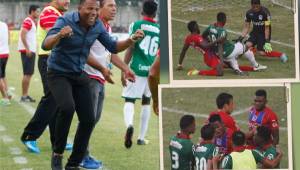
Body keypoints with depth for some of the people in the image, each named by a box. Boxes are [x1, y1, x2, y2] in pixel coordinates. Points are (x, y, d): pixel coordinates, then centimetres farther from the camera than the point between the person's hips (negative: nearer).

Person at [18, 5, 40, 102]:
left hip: (30, 51, 10)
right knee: (27, 74, -9)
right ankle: (24, 96, -7)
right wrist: (27, 49, -24)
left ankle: (26, 95, 16)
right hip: (27, 51, -10)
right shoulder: (28, 21, -13)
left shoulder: (33, 22, 18)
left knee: (29, 74, 12)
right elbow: (22, 35, -21)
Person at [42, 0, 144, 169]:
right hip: (59, 73, -6)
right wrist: (59, 35, -54)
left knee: (88, 120, -1)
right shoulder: (66, 21, -22)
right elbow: (46, 45, -32)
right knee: (68, 107, -31)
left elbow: (113, 47, 4)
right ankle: (57, 153, -12)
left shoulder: (97, 25, -5)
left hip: (79, 75, 6)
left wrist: (132, 39, -14)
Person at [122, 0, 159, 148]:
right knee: (146, 102, 17)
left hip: (137, 69, -3)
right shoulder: (160, 29, 8)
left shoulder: (136, 25, -1)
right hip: (152, 71, 3)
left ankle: (129, 124, -33)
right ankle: (142, 137, 20)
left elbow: (130, 49, -7)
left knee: (129, 100, -3)